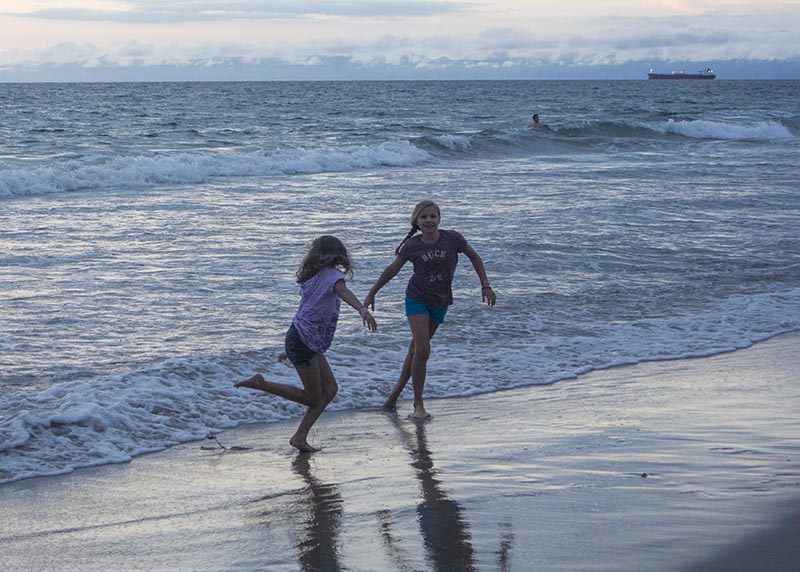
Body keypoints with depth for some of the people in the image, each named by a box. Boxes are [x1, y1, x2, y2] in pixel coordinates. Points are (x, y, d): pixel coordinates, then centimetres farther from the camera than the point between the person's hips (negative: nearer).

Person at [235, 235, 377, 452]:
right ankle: (260, 384, 4)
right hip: (303, 342, -9)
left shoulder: (314, 276, 12)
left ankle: (300, 437, 4)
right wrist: (363, 310, -52)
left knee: (330, 389, 6)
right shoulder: (332, 275, -14)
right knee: (312, 398, 1)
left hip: (310, 343, 9)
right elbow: (342, 291, -35)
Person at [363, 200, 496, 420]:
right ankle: (418, 404, -5)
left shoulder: (452, 239, -13)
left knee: (416, 348, 12)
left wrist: (486, 286, 0)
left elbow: (474, 258, 3)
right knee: (422, 350, -14)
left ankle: (397, 389, 30)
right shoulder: (412, 246, -13)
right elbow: (392, 270, 1)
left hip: (440, 302, 2)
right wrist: (372, 293, 8)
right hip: (417, 300, -2)